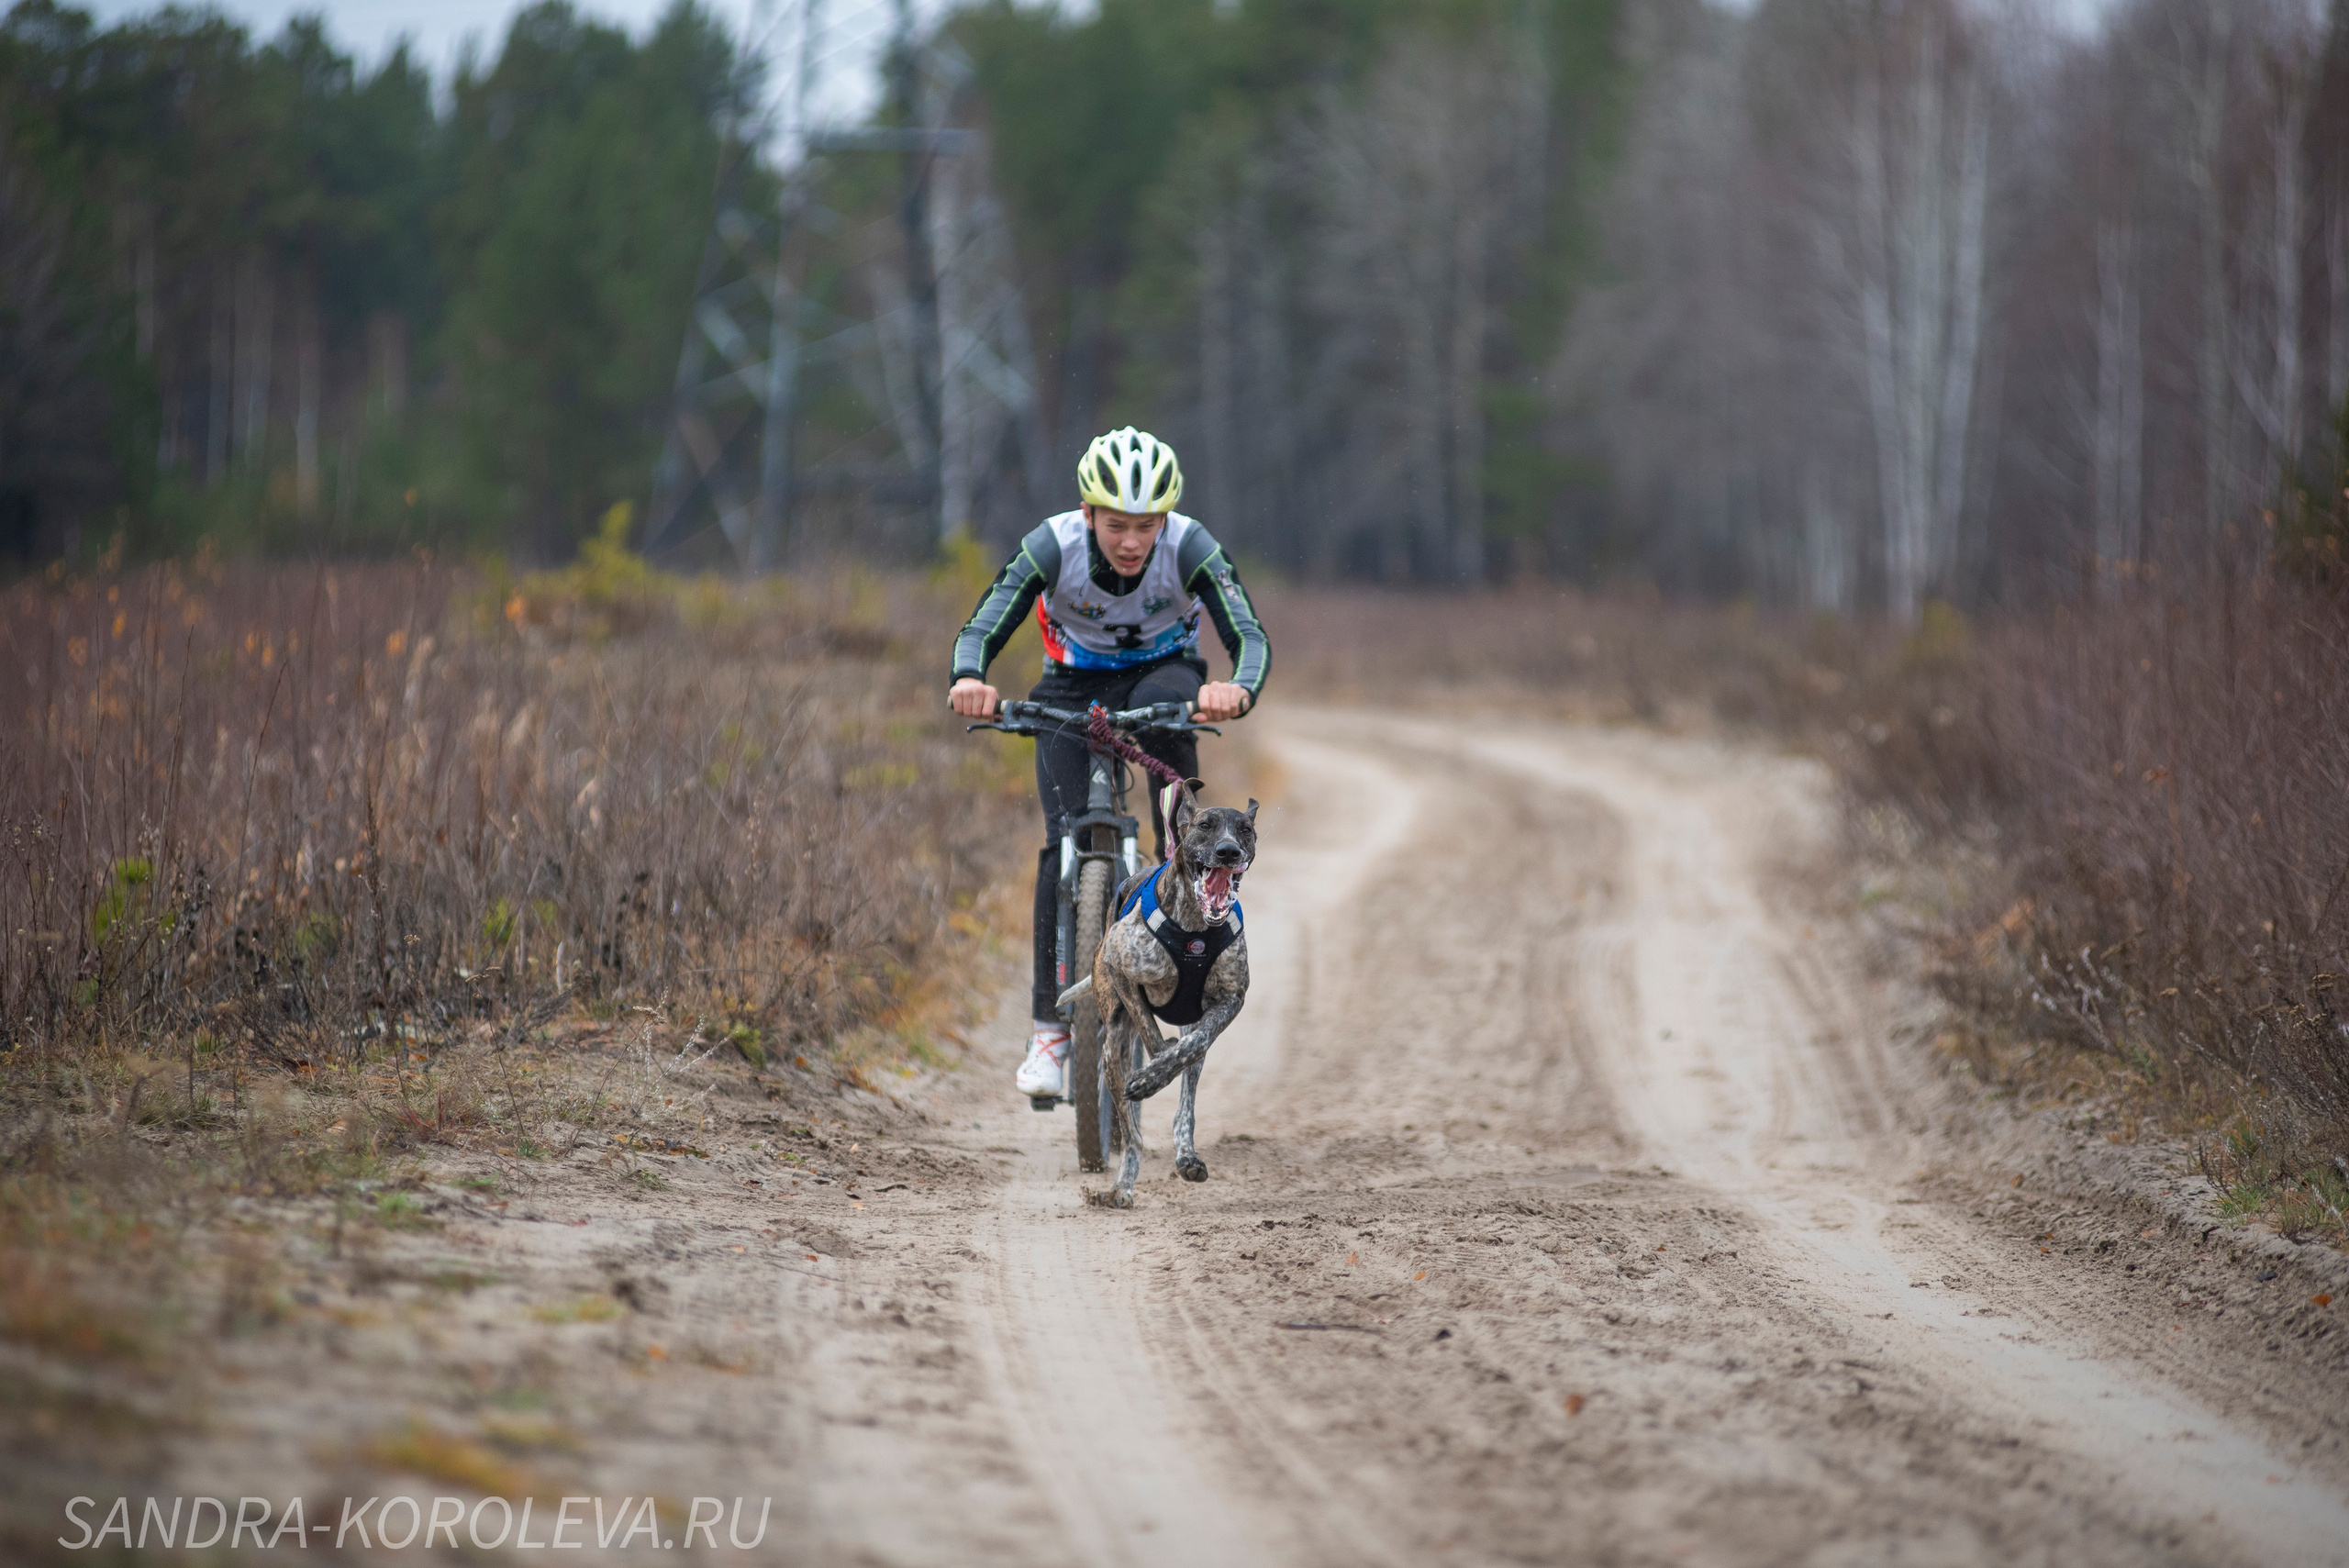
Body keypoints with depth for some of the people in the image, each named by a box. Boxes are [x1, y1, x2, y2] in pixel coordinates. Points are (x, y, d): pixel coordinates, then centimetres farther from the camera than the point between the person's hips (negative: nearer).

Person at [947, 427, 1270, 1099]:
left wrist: (1238, 691, -58)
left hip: (1163, 670, 0)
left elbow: (1251, 638, -35)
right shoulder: (1053, 546, -27)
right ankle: (1051, 1025, -8)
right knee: (1067, 840, -16)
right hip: (1074, 685, 0)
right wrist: (969, 681, -54)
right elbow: (981, 629, -31)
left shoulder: (1190, 548, -28)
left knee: (1165, 702, -38)